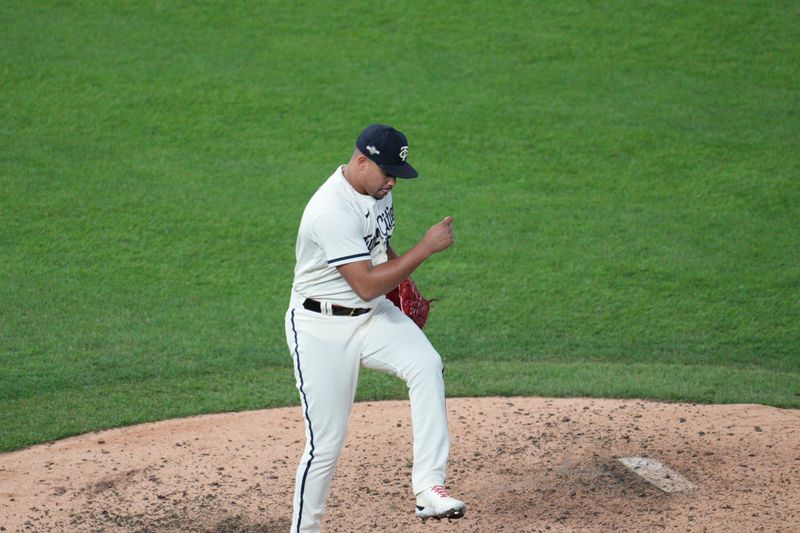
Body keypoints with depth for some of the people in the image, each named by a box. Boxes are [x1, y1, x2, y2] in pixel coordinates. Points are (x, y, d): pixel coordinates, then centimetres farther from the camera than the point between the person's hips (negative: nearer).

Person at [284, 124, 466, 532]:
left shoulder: (376, 188, 2)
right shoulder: (332, 211, -26)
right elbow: (367, 285, -28)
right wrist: (426, 248, -25)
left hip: (373, 316, 7)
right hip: (323, 330, -7)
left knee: (426, 364, -23)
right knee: (326, 443, -4)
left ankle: (429, 488, -26)